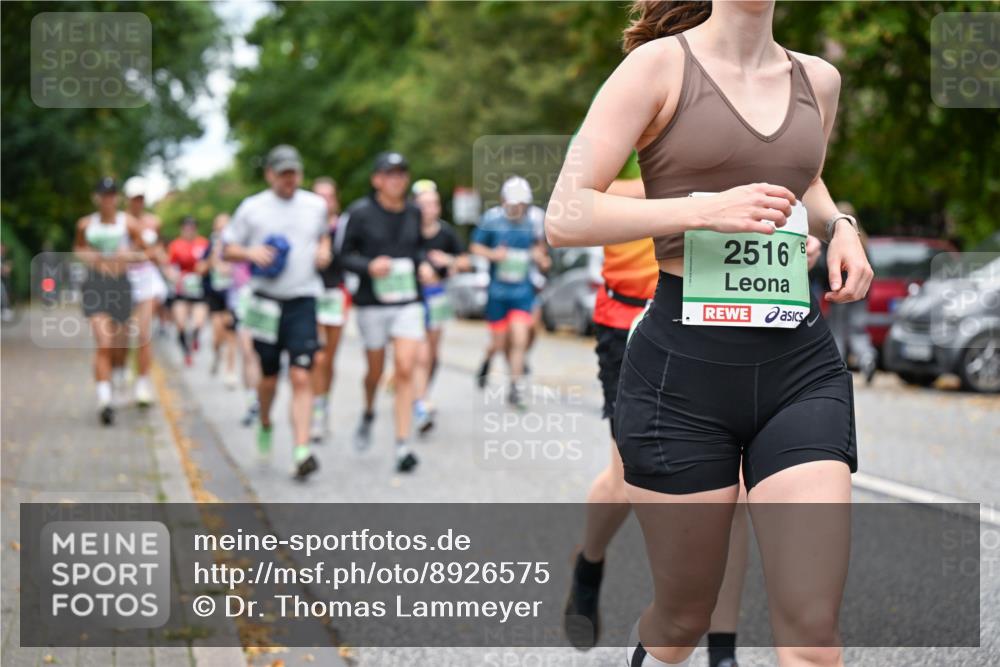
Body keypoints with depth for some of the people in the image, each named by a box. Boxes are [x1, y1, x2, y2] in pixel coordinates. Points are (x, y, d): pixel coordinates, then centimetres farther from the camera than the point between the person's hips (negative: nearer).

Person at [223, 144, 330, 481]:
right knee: (268, 377, 10)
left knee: (301, 377, -12)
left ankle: (301, 451, -17)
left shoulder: (316, 206, 8)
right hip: (266, 302, 0)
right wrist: (251, 253, -14)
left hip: (303, 302, 0)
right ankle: (265, 424, 41)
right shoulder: (252, 208, 1)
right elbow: (227, 250, 6)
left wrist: (324, 249, 5)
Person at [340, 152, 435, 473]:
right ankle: (368, 414, 43)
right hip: (372, 302, -2)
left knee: (405, 371, -10)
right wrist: (369, 266, -20)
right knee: (376, 370, 10)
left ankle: (402, 445, -9)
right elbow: (344, 254, -2)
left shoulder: (413, 212, 6)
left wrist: (424, 265, 1)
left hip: (408, 302, 2)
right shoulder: (360, 213, -6)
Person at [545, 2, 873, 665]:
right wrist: (707, 209, -19)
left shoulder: (818, 80, 11)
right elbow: (565, 216, -10)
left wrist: (839, 224, 10)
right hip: (683, 367, -3)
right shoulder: (661, 65, -4)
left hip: (801, 363, 4)